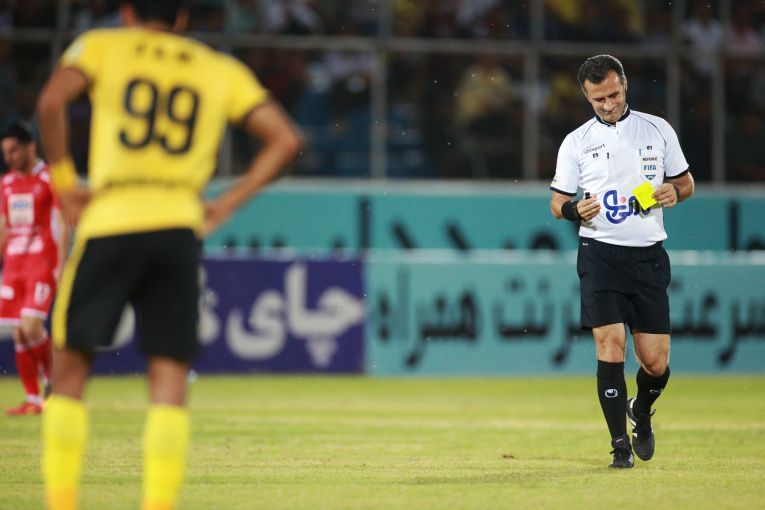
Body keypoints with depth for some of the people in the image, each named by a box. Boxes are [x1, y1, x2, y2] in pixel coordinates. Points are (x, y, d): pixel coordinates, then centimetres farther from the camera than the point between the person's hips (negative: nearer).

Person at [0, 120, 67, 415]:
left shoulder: (49, 179, -4)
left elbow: (61, 225, -6)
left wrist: (60, 265, -13)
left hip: (42, 262, -6)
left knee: (32, 326, -18)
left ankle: (51, 379, 4)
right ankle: (33, 400, 6)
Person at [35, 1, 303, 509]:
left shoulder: (102, 46, 11)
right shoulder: (221, 70, 17)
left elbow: (51, 101, -9)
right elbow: (286, 139, 10)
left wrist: (65, 182, 0)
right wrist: (227, 204, 10)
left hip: (109, 223, -1)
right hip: (180, 226, 1)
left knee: (69, 370, 8)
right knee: (170, 384, 2)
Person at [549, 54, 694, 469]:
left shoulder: (658, 130, 7)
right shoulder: (576, 142, 5)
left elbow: (685, 181, 15)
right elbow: (557, 202, 8)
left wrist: (674, 192, -8)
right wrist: (574, 209, -14)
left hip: (649, 256, 1)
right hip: (600, 254, -1)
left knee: (656, 362, -1)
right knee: (610, 344, -15)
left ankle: (641, 412, 32)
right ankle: (620, 442, -7)